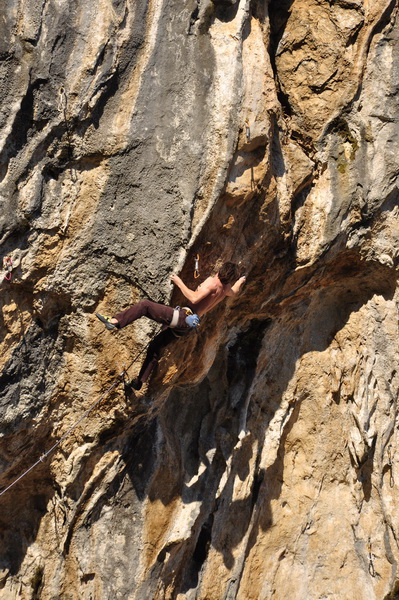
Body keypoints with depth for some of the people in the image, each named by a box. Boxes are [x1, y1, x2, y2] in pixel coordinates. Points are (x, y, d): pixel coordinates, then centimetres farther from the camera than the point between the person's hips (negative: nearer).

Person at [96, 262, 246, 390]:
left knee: (144, 305, -12)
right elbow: (234, 290, 38)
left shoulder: (212, 282, -12)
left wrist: (180, 283, -13)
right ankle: (139, 381, 27)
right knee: (155, 347, 21)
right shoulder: (225, 289, 13)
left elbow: (194, 298, -24)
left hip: (182, 317, -9)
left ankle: (114, 321, -27)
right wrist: (240, 280, 58)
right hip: (187, 326, 9)